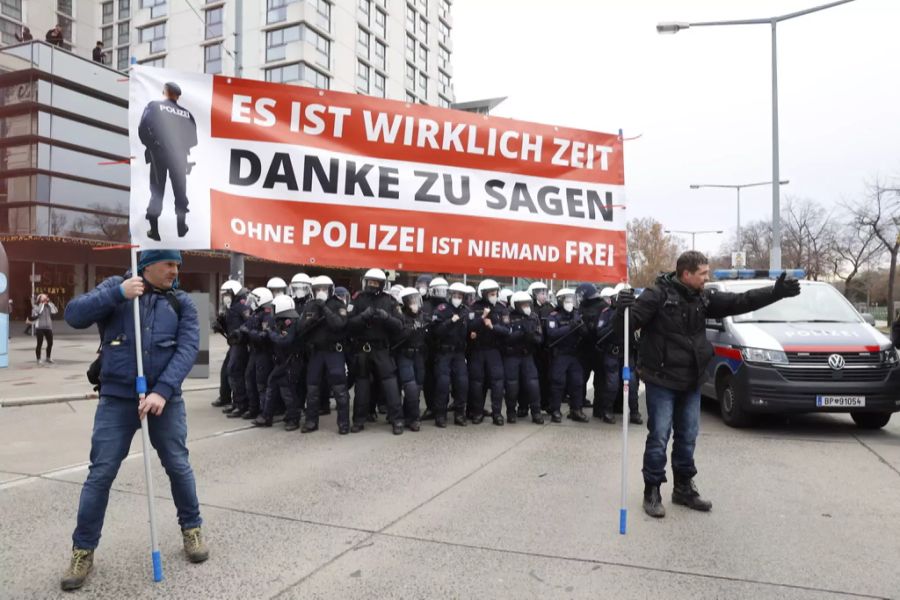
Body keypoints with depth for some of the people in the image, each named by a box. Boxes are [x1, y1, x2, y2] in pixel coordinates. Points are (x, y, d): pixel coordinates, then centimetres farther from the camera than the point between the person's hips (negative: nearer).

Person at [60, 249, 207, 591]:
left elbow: (188, 349, -9)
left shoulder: (182, 303, 2)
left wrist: (162, 391, -22)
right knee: (101, 473, 2)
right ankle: (83, 550, 19)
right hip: (117, 399, -1)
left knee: (178, 466, 8)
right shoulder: (115, 287, 2)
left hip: (165, 398, 1)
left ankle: (191, 528, 29)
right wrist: (118, 293, -20)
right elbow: (74, 315, -8)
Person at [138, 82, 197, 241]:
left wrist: (150, 145, 3)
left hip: (158, 154, -1)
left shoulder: (153, 106, -3)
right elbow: (193, 139, 2)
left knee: (157, 191, 7)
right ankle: (181, 227, 20)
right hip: (179, 155, 1)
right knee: (180, 191, 14)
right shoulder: (186, 113, 2)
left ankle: (154, 230, 4)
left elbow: (142, 129, -12)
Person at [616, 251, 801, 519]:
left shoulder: (703, 297, 6)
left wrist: (775, 292, 5)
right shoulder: (657, 294, -15)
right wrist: (624, 308, -41)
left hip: (691, 381, 7)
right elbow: (631, 321, -18)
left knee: (687, 437, 15)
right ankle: (652, 492, 11)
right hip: (661, 380, -7)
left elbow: (739, 302, 10)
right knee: (659, 438, -2)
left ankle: (684, 488, 30)